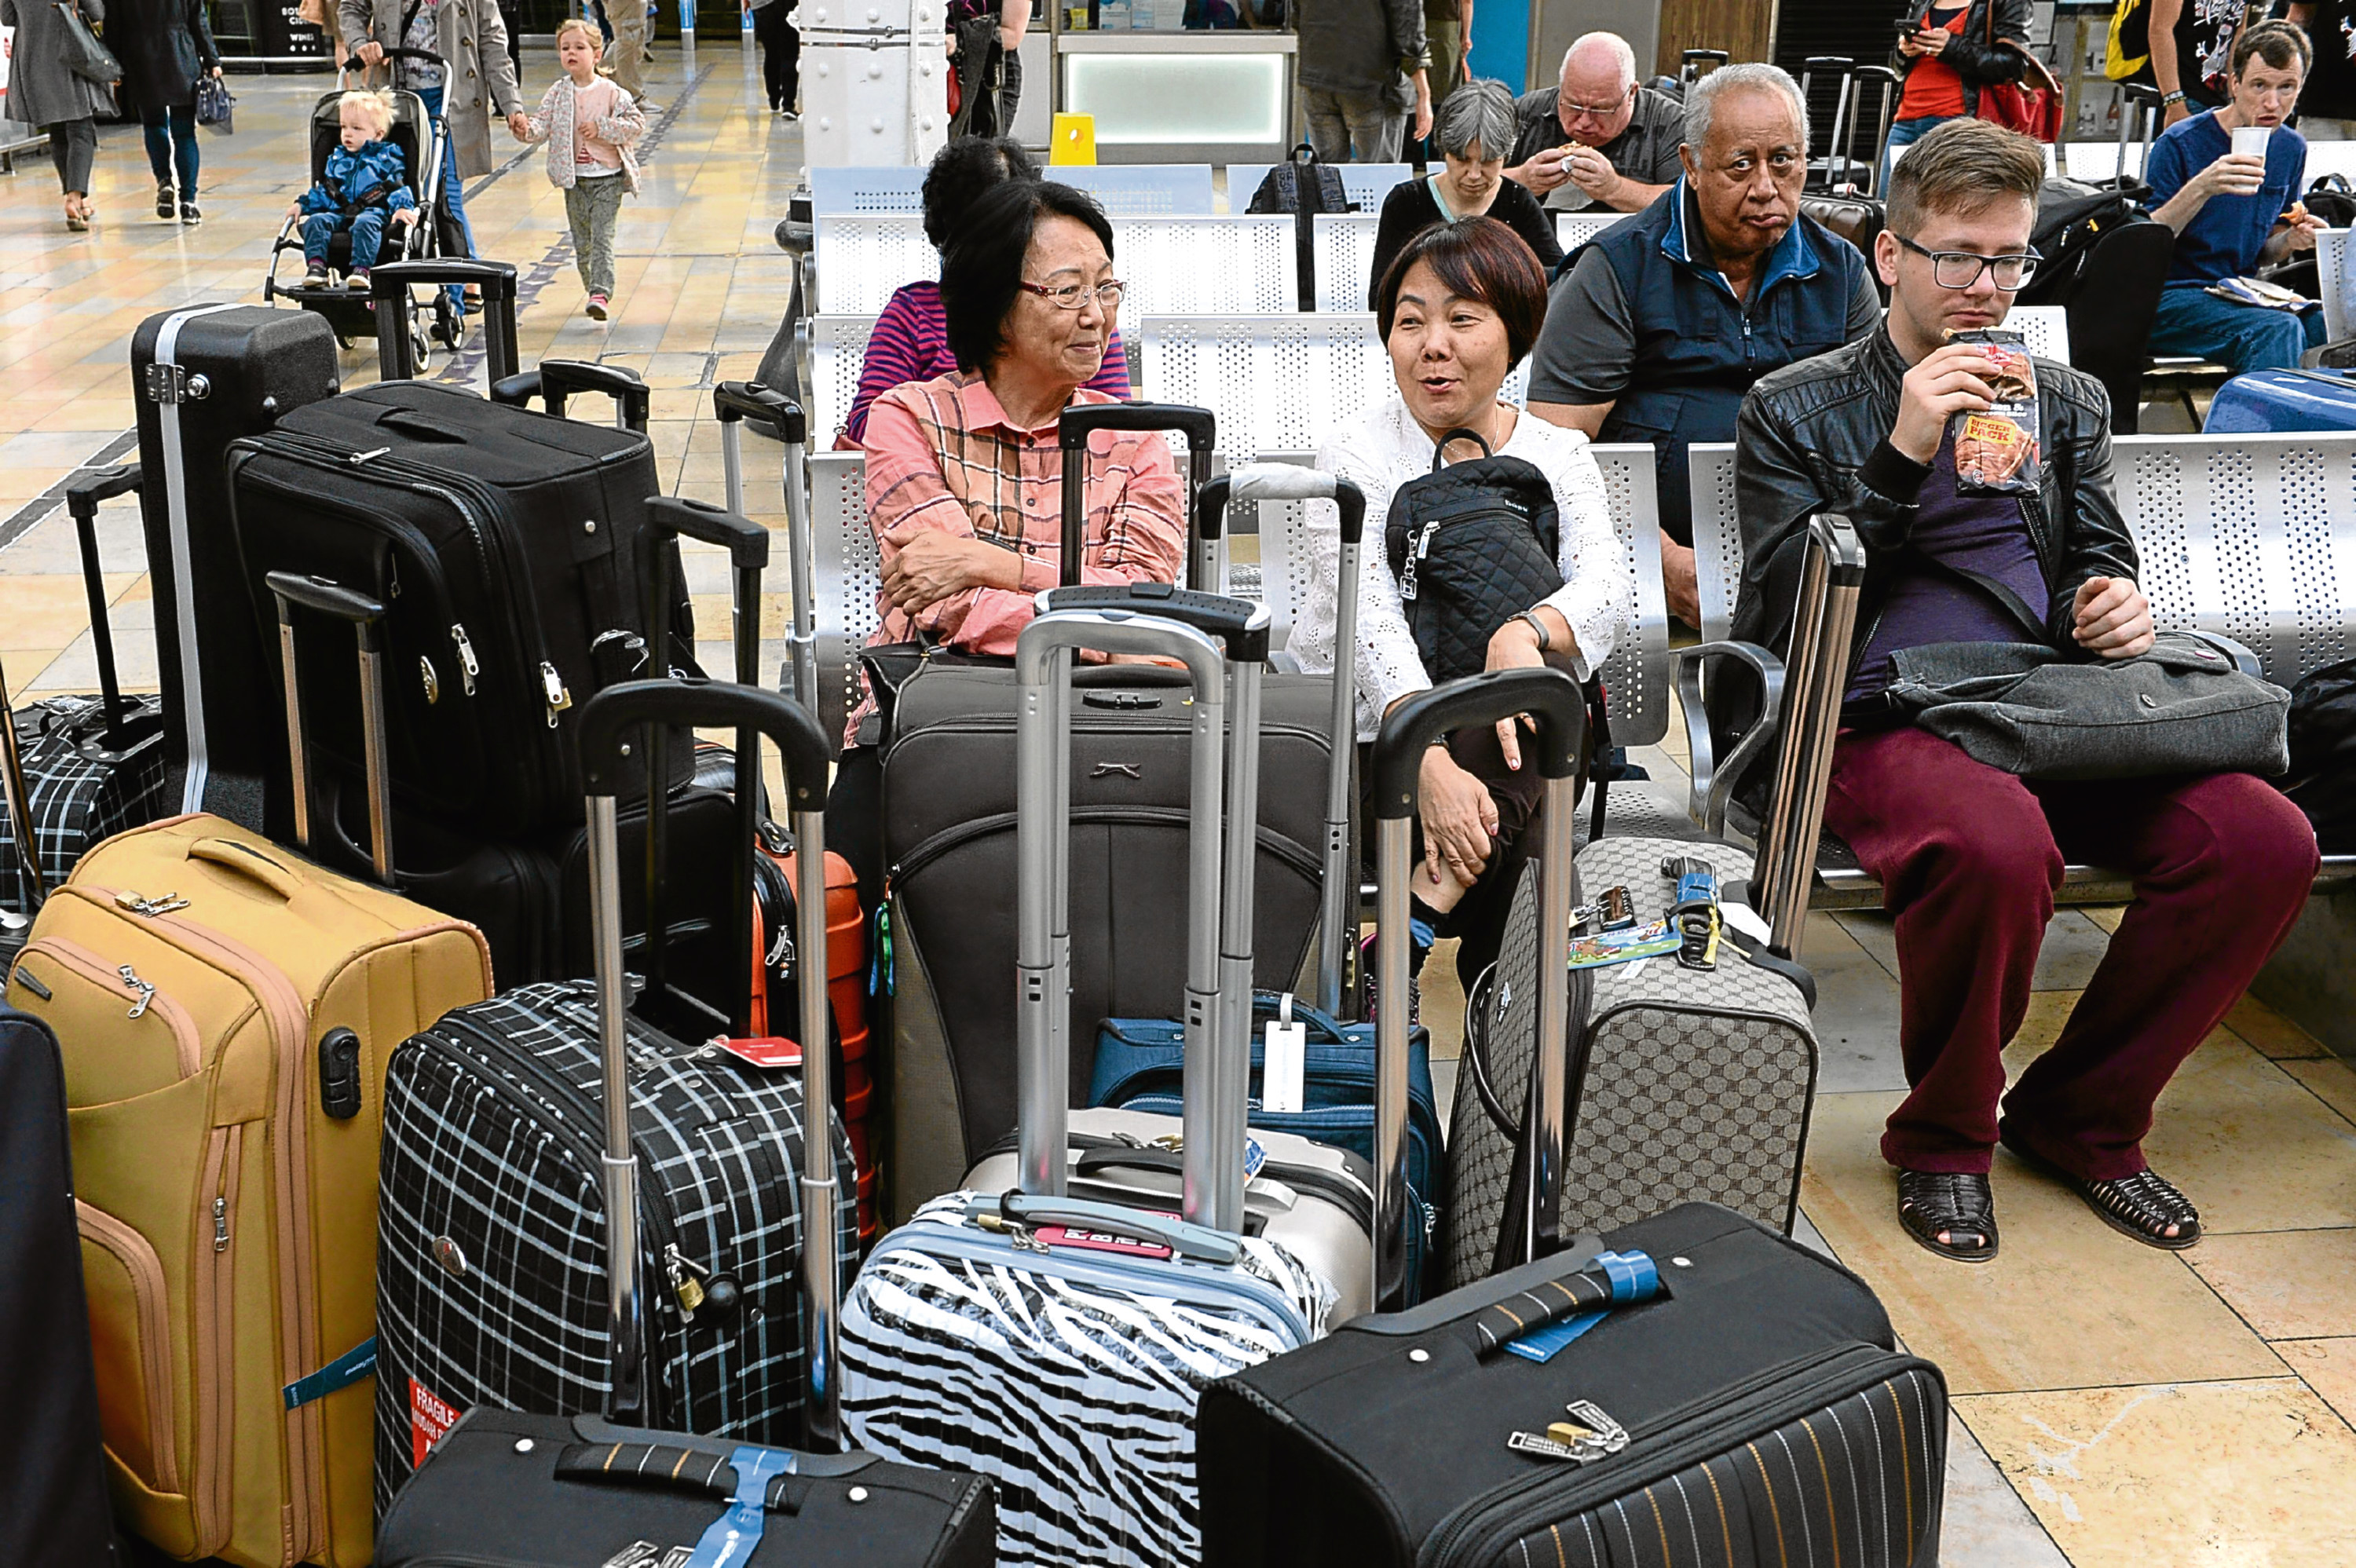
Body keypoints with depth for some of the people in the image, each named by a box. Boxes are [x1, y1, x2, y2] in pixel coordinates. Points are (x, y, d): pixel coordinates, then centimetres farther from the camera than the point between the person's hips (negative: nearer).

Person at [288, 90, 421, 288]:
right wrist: (302, 204, 14)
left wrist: (402, 207, -17)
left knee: (365, 223, -39)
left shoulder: (388, 156, 13)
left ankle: (361, 270, -50)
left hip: (375, 210, -5)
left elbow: (398, 186, 3)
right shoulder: (337, 159, 28)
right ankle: (316, 266, -35)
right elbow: (324, 190, 29)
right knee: (315, 221, -23)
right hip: (340, 212, 5)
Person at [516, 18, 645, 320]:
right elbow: (543, 124, -4)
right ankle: (595, 289, 26)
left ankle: (600, 294, -18)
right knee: (581, 242, 11)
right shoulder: (558, 94, 4)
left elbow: (636, 124, -6)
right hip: (574, 179, 4)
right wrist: (527, 129, -26)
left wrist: (601, 128, -16)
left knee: (602, 237, -13)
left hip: (608, 177, -4)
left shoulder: (611, 92, -5)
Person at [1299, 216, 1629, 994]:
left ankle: (1418, 927, -29)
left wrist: (1527, 633, -33)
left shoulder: (1558, 455, 12)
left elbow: (1605, 584, -7)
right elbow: (1370, 617, -15)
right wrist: (1433, 764, -33)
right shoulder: (1354, 454, 1)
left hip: (1513, 744, 3)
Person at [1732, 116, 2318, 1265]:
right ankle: (1943, 1137, -8)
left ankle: (2080, 1115, 0)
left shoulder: (2068, 404, 23)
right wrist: (1901, 455, -11)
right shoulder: (1797, 408, 9)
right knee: (1999, 845, -38)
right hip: (1879, 723, -5)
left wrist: (2113, 608, 1)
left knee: (2266, 837, -22)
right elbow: (1783, 614, -1)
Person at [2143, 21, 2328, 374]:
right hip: (2171, 299, -6)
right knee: (2278, 329, -33)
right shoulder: (2180, 144, -8)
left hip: (2241, 297, 6)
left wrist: (2290, 241, -1)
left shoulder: (2292, 148, 11)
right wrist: (2200, 189, -27)